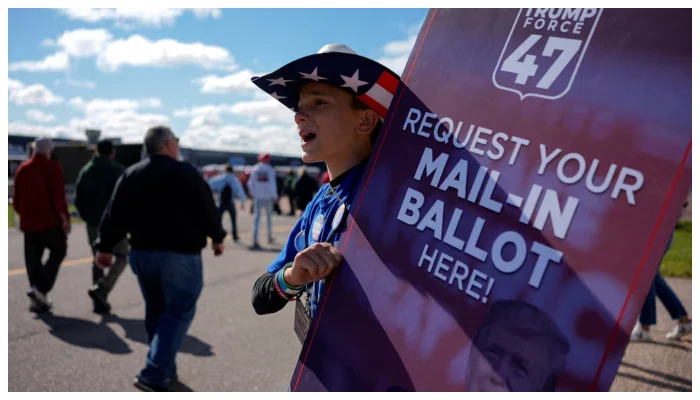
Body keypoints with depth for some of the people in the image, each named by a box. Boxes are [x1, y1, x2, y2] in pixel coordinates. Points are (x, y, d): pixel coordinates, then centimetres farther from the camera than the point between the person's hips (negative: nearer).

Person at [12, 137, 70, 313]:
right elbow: (58, 196, -15)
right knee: (58, 252, 9)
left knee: (33, 259, 9)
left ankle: (38, 300, 10)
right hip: (50, 221, -5)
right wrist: (65, 218, -11)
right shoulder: (52, 167, -7)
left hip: (29, 222, 5)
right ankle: (41, 288, -8)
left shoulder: (22, 168, 11)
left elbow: (16, 198, 14)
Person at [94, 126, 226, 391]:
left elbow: (115, 215, 7)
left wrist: (104, 247, 12)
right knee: (177, 314, -1)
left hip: (142, 253, 7)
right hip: (180, 255, -6)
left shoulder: (130, 175, 9)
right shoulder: (185, 173, -9)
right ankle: (154, 376, -8)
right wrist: (217, 237, 7)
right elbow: (207, 209, -7)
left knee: (156, 313, 18)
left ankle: (165, 370, 27)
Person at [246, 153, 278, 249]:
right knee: (269, 217, 17)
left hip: (258, 197, 1)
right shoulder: (270, 170, -4)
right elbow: (273, 183, -5)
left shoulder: (254, 169, 1)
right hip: (268, 196, 0)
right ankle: (269, 237, 26)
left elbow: (250, 183, 3)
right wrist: (274, 196, 3)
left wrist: (253, 194, 16)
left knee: (257, 217, -3)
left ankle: (255, 239, -17)